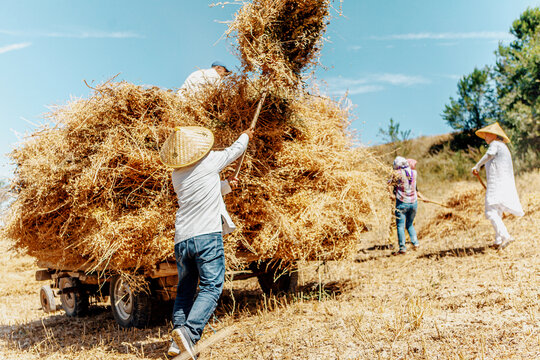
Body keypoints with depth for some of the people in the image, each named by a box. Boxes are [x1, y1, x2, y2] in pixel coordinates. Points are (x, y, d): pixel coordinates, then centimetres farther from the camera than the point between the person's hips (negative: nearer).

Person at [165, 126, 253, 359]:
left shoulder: (177, 175, 14)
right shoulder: (210, 162, -1)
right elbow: (236, 150, 18)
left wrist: (227, 185, 47)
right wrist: (246, 135, 39)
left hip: (182, 239, 6)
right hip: (207, 235, -6)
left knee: (185, 290, 15)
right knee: (211, 287, -6)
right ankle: (189, 331, -25)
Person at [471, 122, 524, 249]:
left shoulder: (495, 144, -4)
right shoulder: (504, 147, 25)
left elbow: (490, 154, -27)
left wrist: (477, 166, -21)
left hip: (497, 183, -10)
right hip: (506, 185, 10)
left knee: (491, 212, -16)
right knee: (497, 213, 15)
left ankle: (505, 236, -28)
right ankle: (498, 241, 17)